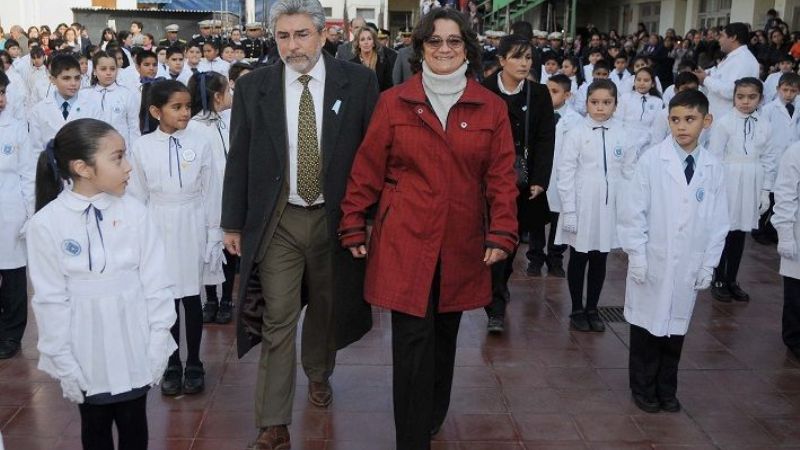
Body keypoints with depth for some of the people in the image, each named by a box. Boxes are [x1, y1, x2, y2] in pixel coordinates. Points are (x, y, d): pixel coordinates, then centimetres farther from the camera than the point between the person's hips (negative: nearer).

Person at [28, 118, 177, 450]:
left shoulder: (133, 212, -9)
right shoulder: (46, 223, -12)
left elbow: (156, 283, -4)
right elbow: (51, 300, -8)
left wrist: (158, 345, -4)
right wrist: (64, 363, -7)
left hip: (134, 348, 1)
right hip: (86, 354, -1)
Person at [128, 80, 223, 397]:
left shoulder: (199, 144, -4)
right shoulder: (142, 147, -3)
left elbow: (210, 193, 0)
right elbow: (137, 196, 3)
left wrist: (214, 236, 0)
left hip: (192, 226, 0)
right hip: (158, 226, 0)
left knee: (191, 297, 5)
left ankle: (193, 364, 20)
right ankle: (172, 365, 19)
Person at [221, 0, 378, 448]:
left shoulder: (359, 81, -5)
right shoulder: (253, 86, -2)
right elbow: (239, 159, 3)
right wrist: (234, 222, 3)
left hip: (337, 217, 1)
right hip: (277, 221, 0)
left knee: (326, 307, 18)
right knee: (277, 322, 0)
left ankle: (318, 373, 46)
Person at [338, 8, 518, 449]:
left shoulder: (492, 107, 3)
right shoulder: (393, 102, 0)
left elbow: (501, 176, 1)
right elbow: (367, 170, 1)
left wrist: (502, 232, -8)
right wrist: (353, 227, 1)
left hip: (461, 246, 2)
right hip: (405, 241, -2)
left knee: (444, 337, 16)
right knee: (413, 343, -3)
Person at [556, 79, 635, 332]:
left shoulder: (622, 136, 0)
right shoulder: (577, 134, -6)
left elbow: (630, 173, 4)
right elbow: (565, 173, -7)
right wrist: (569, 211, -11)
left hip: (610, 210, 2)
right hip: (582, 208, -2)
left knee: (599, 262, 11)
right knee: (578, 260, 9)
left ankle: (592, 309, 25)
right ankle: (577, 310, 21)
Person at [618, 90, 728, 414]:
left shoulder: (713, 168, -2)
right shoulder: (652, 160, -11)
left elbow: (718, 222, 5)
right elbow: (632, 213, -8)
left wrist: (708, 265, 3)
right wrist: (637, 258, -9)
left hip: (688, 269, 3)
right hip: (652, 266, -2)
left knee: (676, 329, 13)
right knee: (647, 328, 9)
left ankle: (666, 389, 31)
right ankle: (643, 388, 27)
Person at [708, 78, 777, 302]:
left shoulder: (765, 126, 2)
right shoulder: (724, 123, -9)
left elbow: (769, 160, 8)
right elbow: (714, 158, -7)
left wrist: (765, 191, 6)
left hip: (751, 188, 4)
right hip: (727, 185, -4)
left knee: (739, 234, 11)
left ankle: (732, 281, 22)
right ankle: (719, 281, 16)